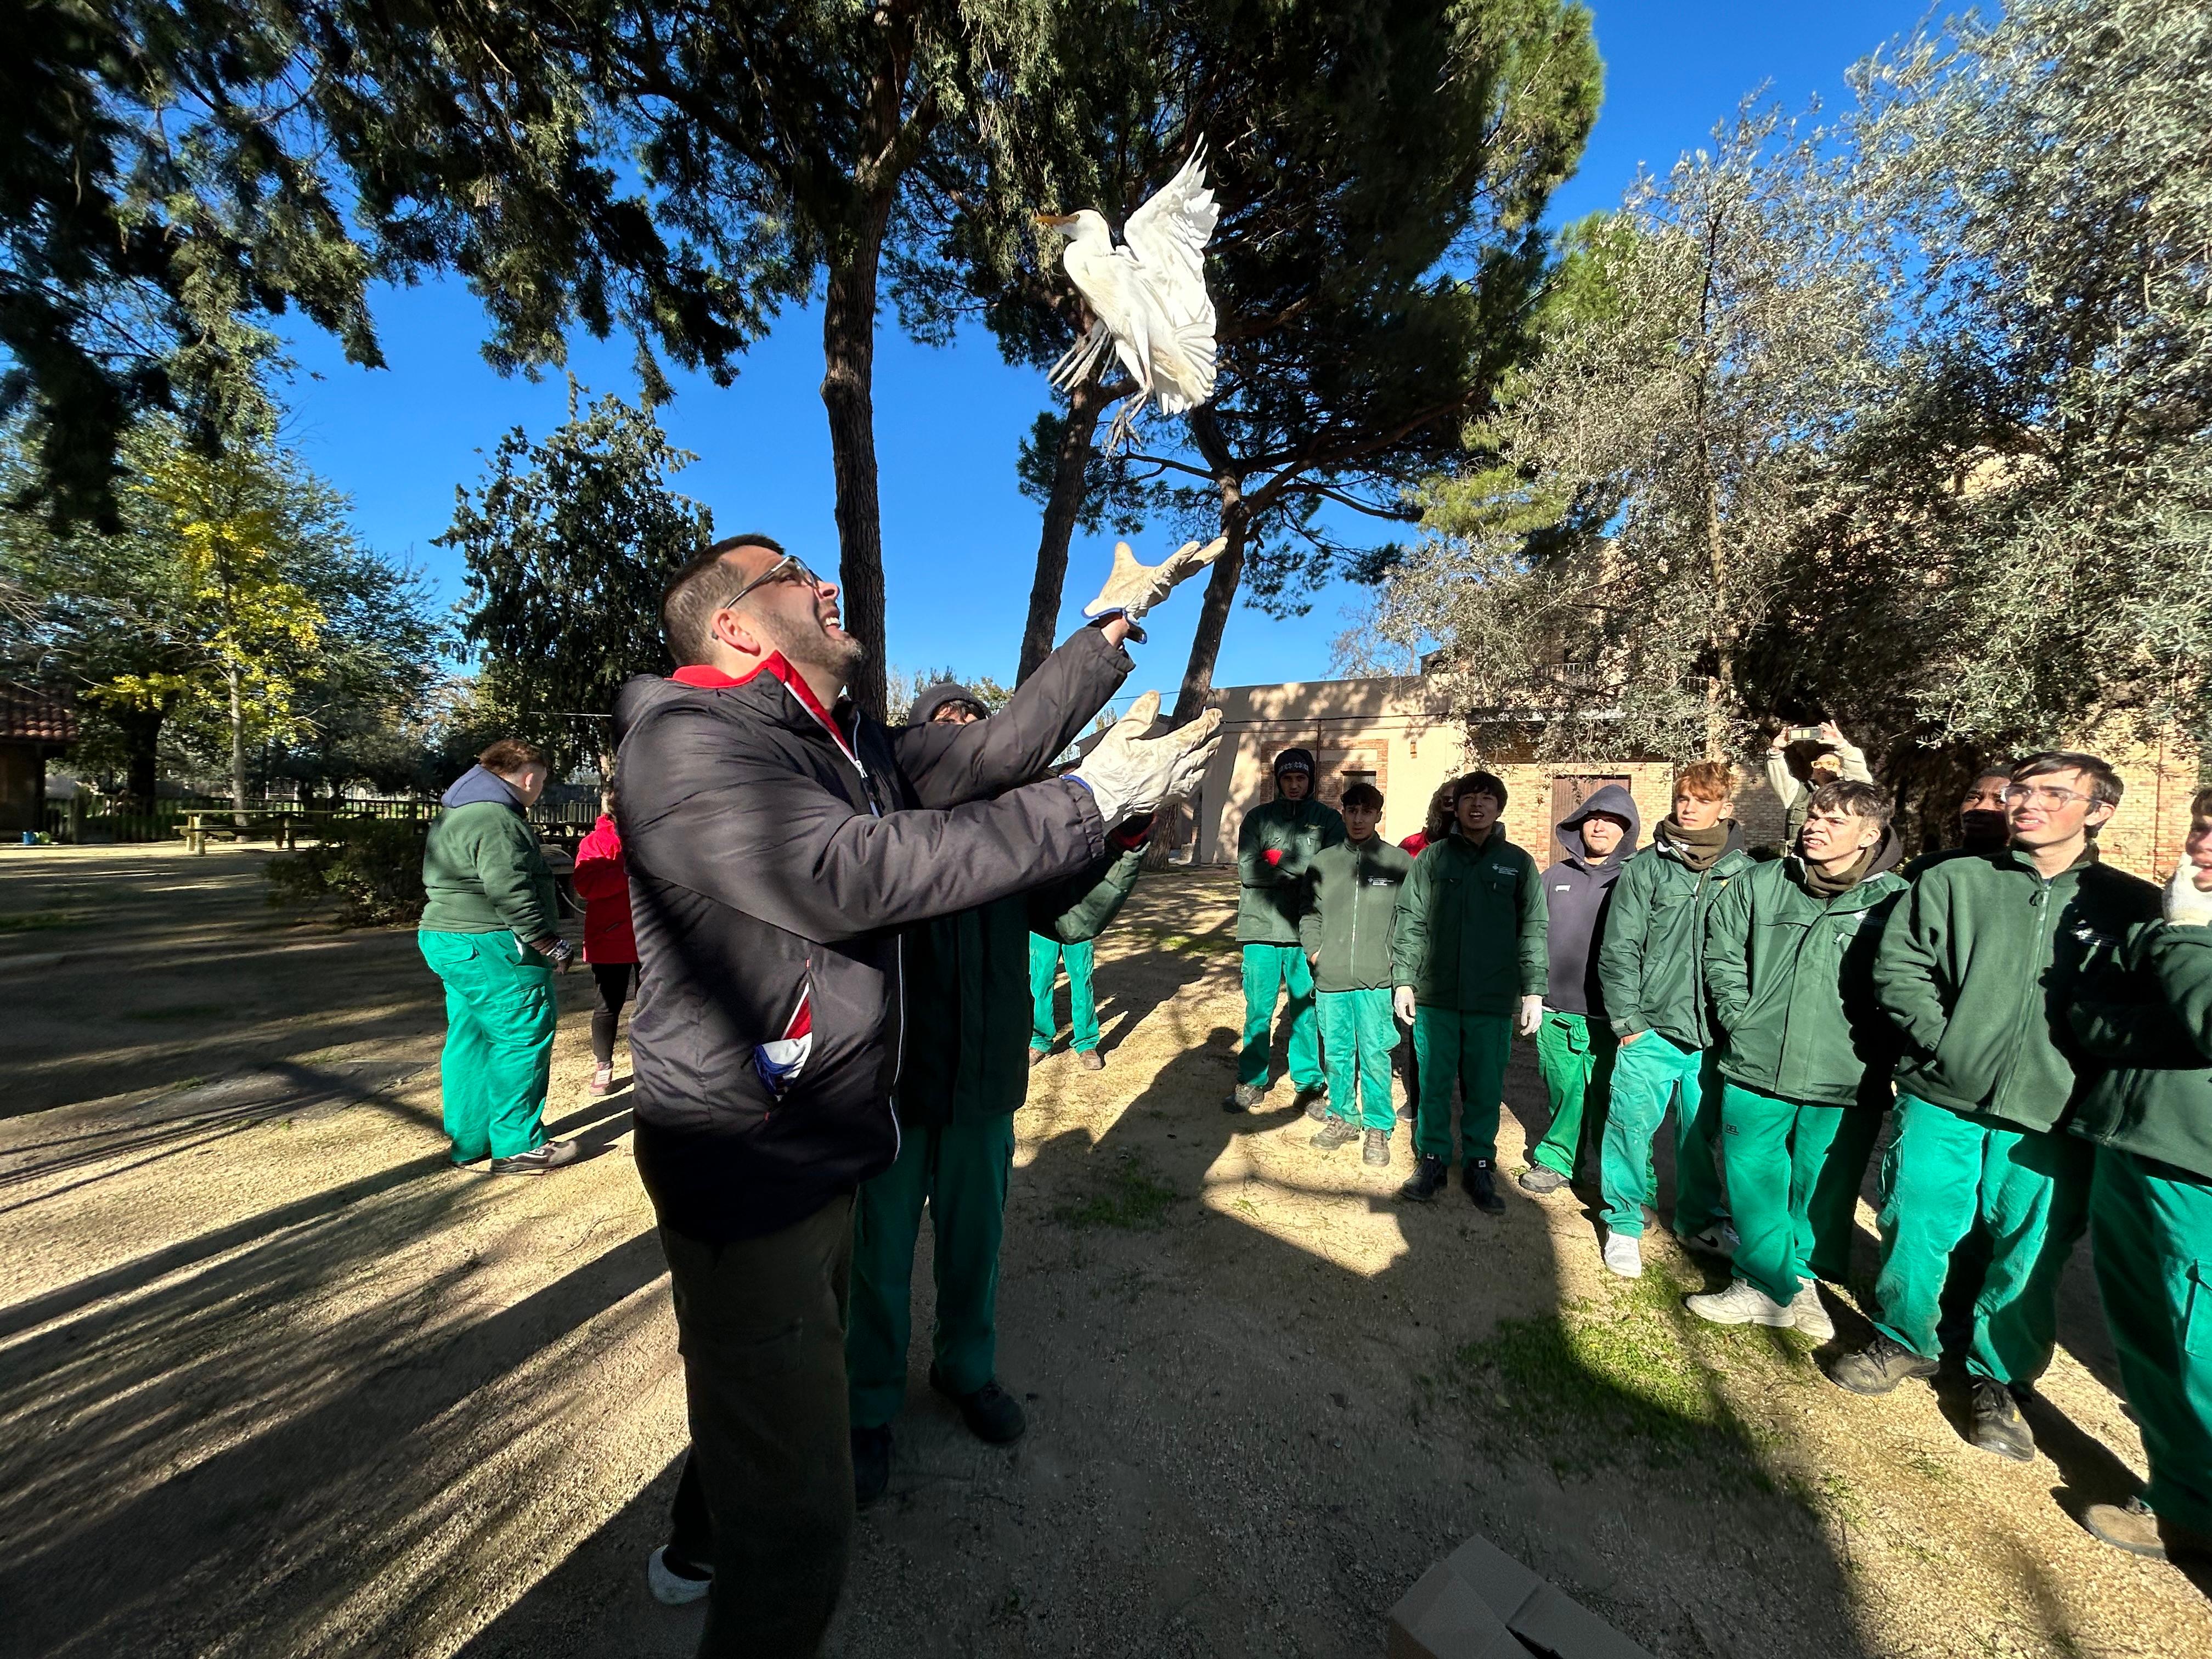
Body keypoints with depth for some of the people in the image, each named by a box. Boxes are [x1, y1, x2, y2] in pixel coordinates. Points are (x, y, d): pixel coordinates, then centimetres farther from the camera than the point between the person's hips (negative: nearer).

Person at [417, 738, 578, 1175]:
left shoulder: (456, 812, 17)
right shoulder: (496, 819, -19)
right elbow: (510, 893, -25)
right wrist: (550, 943, -19)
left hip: (449, 940, 11)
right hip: (490, 948, -11)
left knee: (470, 1039, 16)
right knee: (524, 1038, -4)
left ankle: (468, 1141, 27)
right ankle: (518, 1148, 3)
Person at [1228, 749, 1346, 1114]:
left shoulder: (1329, 820, 6)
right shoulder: (1258, 818, 7)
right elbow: (1246, 870, -5)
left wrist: (1279, 862, -12)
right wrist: (1303, 866, -12)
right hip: (1262, 927, 1)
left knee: (1308, 1010, 8)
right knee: (1258, 1009, 7)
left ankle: (1310, 1083, 23)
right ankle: (1251, 1082, 21)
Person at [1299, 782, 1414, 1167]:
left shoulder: (1398, 862, 1)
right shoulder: (1323, 860, 8)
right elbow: (1310, 912, 13)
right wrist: (1313, 949, 1)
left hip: (1377, 979, -2)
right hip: (1330, 978, 3)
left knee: (1375, 1056, 2)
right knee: (1337, 1052, 13)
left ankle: (1379, 1127, 19)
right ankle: (1343, 1117, 30)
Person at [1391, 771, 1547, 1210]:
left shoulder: (1518, 863, 4)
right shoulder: (1432, 858, 4)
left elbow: (1533, 930, 3)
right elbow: (1410, 922, 3)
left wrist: (1534, 992, -2)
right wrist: (1403, 979, -1)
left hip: (1494, 1000, 0)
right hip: (1435, 995, 0)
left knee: (1486, 1087, 8)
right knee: (1434, 1083, 8)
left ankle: (1479, 1165, 25)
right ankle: (1433, 1159, 23)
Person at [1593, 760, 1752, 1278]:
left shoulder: (1744, 872, 3)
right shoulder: (1647, 867, -3)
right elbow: (1618, 949, -4)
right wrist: (1627, 1021, -7)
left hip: (1714, 1033, 2)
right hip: (1651, 1028, -2)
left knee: (1703, 1130, 15)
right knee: (1632, 1125, 1)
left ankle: (1700, 1220, 36)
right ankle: (1624, 1224, 19)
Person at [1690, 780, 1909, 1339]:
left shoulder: (1896, 899, -4)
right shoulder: (1760, 882, 2)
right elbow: (1722, 950, 8)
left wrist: (1875, 1048, -4)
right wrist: (1739, 1017, 0)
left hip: (1846, 1083, -2)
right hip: (1755, 1068, 2)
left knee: (1823, 1191, 13)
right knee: (1754, 1181, 9)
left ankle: (1803, 1280, 34)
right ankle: (1772, 1286, 26)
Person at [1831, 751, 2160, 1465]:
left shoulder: (2132, 905, 5)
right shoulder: (1953, 881, 2)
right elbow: (1898, 966, -1)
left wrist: (2084, 1078, -8)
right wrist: (1946, 1043, -10)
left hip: (2050, 1120, 1)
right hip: (1940, 1101, 0)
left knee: (2029, 1257, 9)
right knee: (1916, 1231, 8)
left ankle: (2000, 1378, 31)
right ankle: (1904, 1343, 29)